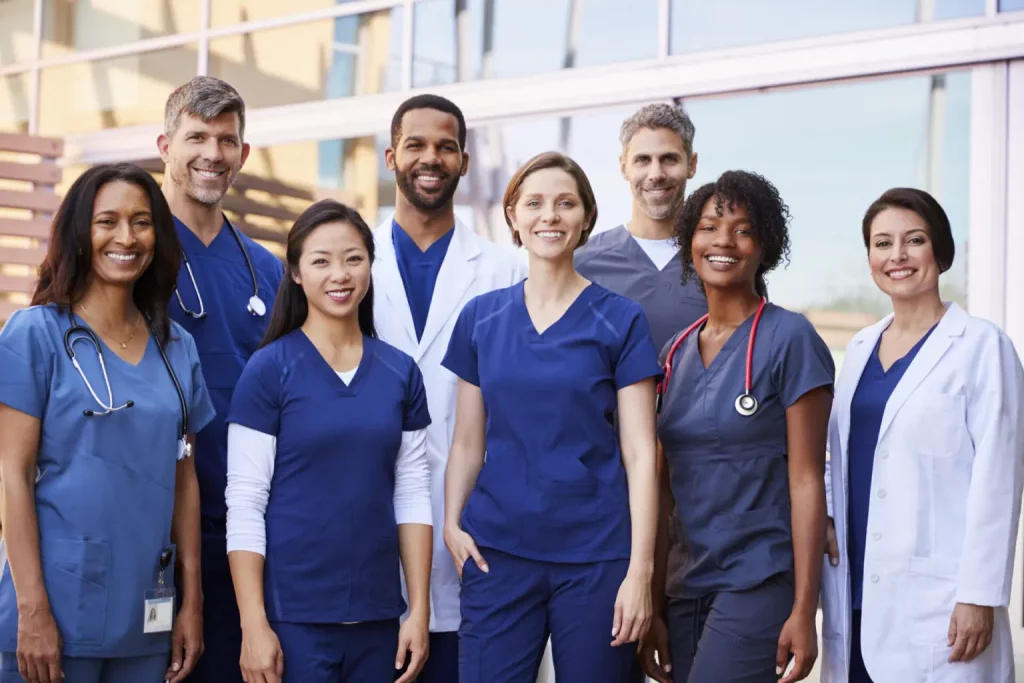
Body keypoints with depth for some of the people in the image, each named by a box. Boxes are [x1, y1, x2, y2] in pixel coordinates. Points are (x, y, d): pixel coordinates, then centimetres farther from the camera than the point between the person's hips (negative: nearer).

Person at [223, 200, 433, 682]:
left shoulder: (400, 372, 5)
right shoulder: (269, 370, -5)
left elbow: (412, 495, 7)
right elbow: (244, 503, -8)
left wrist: (419, 609, 2)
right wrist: (254, 624, -12)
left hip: (378, 614, 4)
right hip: (293, 614, -4)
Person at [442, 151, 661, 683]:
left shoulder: (620, 320, -1)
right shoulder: (480, 318, 7)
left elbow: (639, 453, -4)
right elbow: (467, 442, 11)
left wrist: (640, 568, -10)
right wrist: (452, 523, -4)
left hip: (594, 556, -2)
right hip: (496, 551, 2)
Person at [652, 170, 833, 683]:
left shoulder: (789, 339, -7)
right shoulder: (677, 351, 10)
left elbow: (806, 481, -9)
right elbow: (667, 485, 13)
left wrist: (804, 611, -13)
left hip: (759, 582, -6)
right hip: (687, 584, 6)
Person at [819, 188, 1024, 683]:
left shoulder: (980, 346, -5)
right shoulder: (860, 347, 14)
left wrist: (980, 597, -13)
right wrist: (824, 516, 2)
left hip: (936, 600, -6)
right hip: (857, 594, 6)